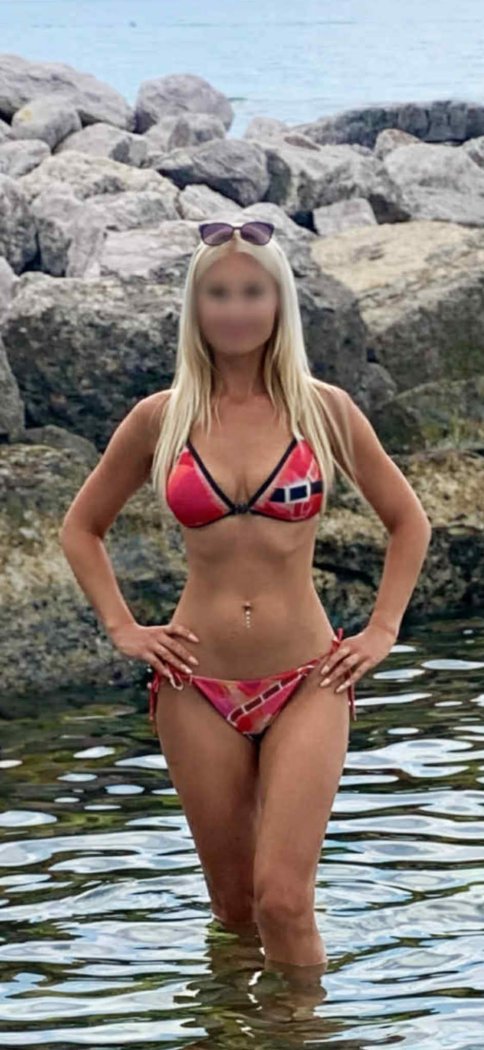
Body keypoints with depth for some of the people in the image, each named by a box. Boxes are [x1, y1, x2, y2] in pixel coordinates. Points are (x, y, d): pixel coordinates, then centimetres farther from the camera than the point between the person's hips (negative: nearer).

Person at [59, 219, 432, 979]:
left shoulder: (323, 408, 1)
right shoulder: (160, 418, 2)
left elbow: (408, 522, 12)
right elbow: (81, 529, 15)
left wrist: (381, 632, 4)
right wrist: (121, 628, 5)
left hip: (306, 682, -1)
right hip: (198, 687, 1)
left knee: (285, 903, -14)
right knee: (233, 905, 8)